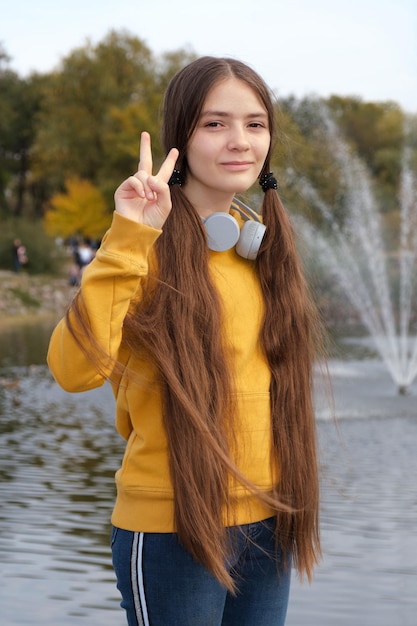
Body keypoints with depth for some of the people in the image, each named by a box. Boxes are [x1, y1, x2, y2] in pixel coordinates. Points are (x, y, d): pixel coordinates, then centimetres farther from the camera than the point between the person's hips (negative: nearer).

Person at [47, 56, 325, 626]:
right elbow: (75, 369, -26)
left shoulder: (263, 243, 7)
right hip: (173, 528, -6)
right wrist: (127, 240, -28)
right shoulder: (152, 248, -11)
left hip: (268, 522, 6)